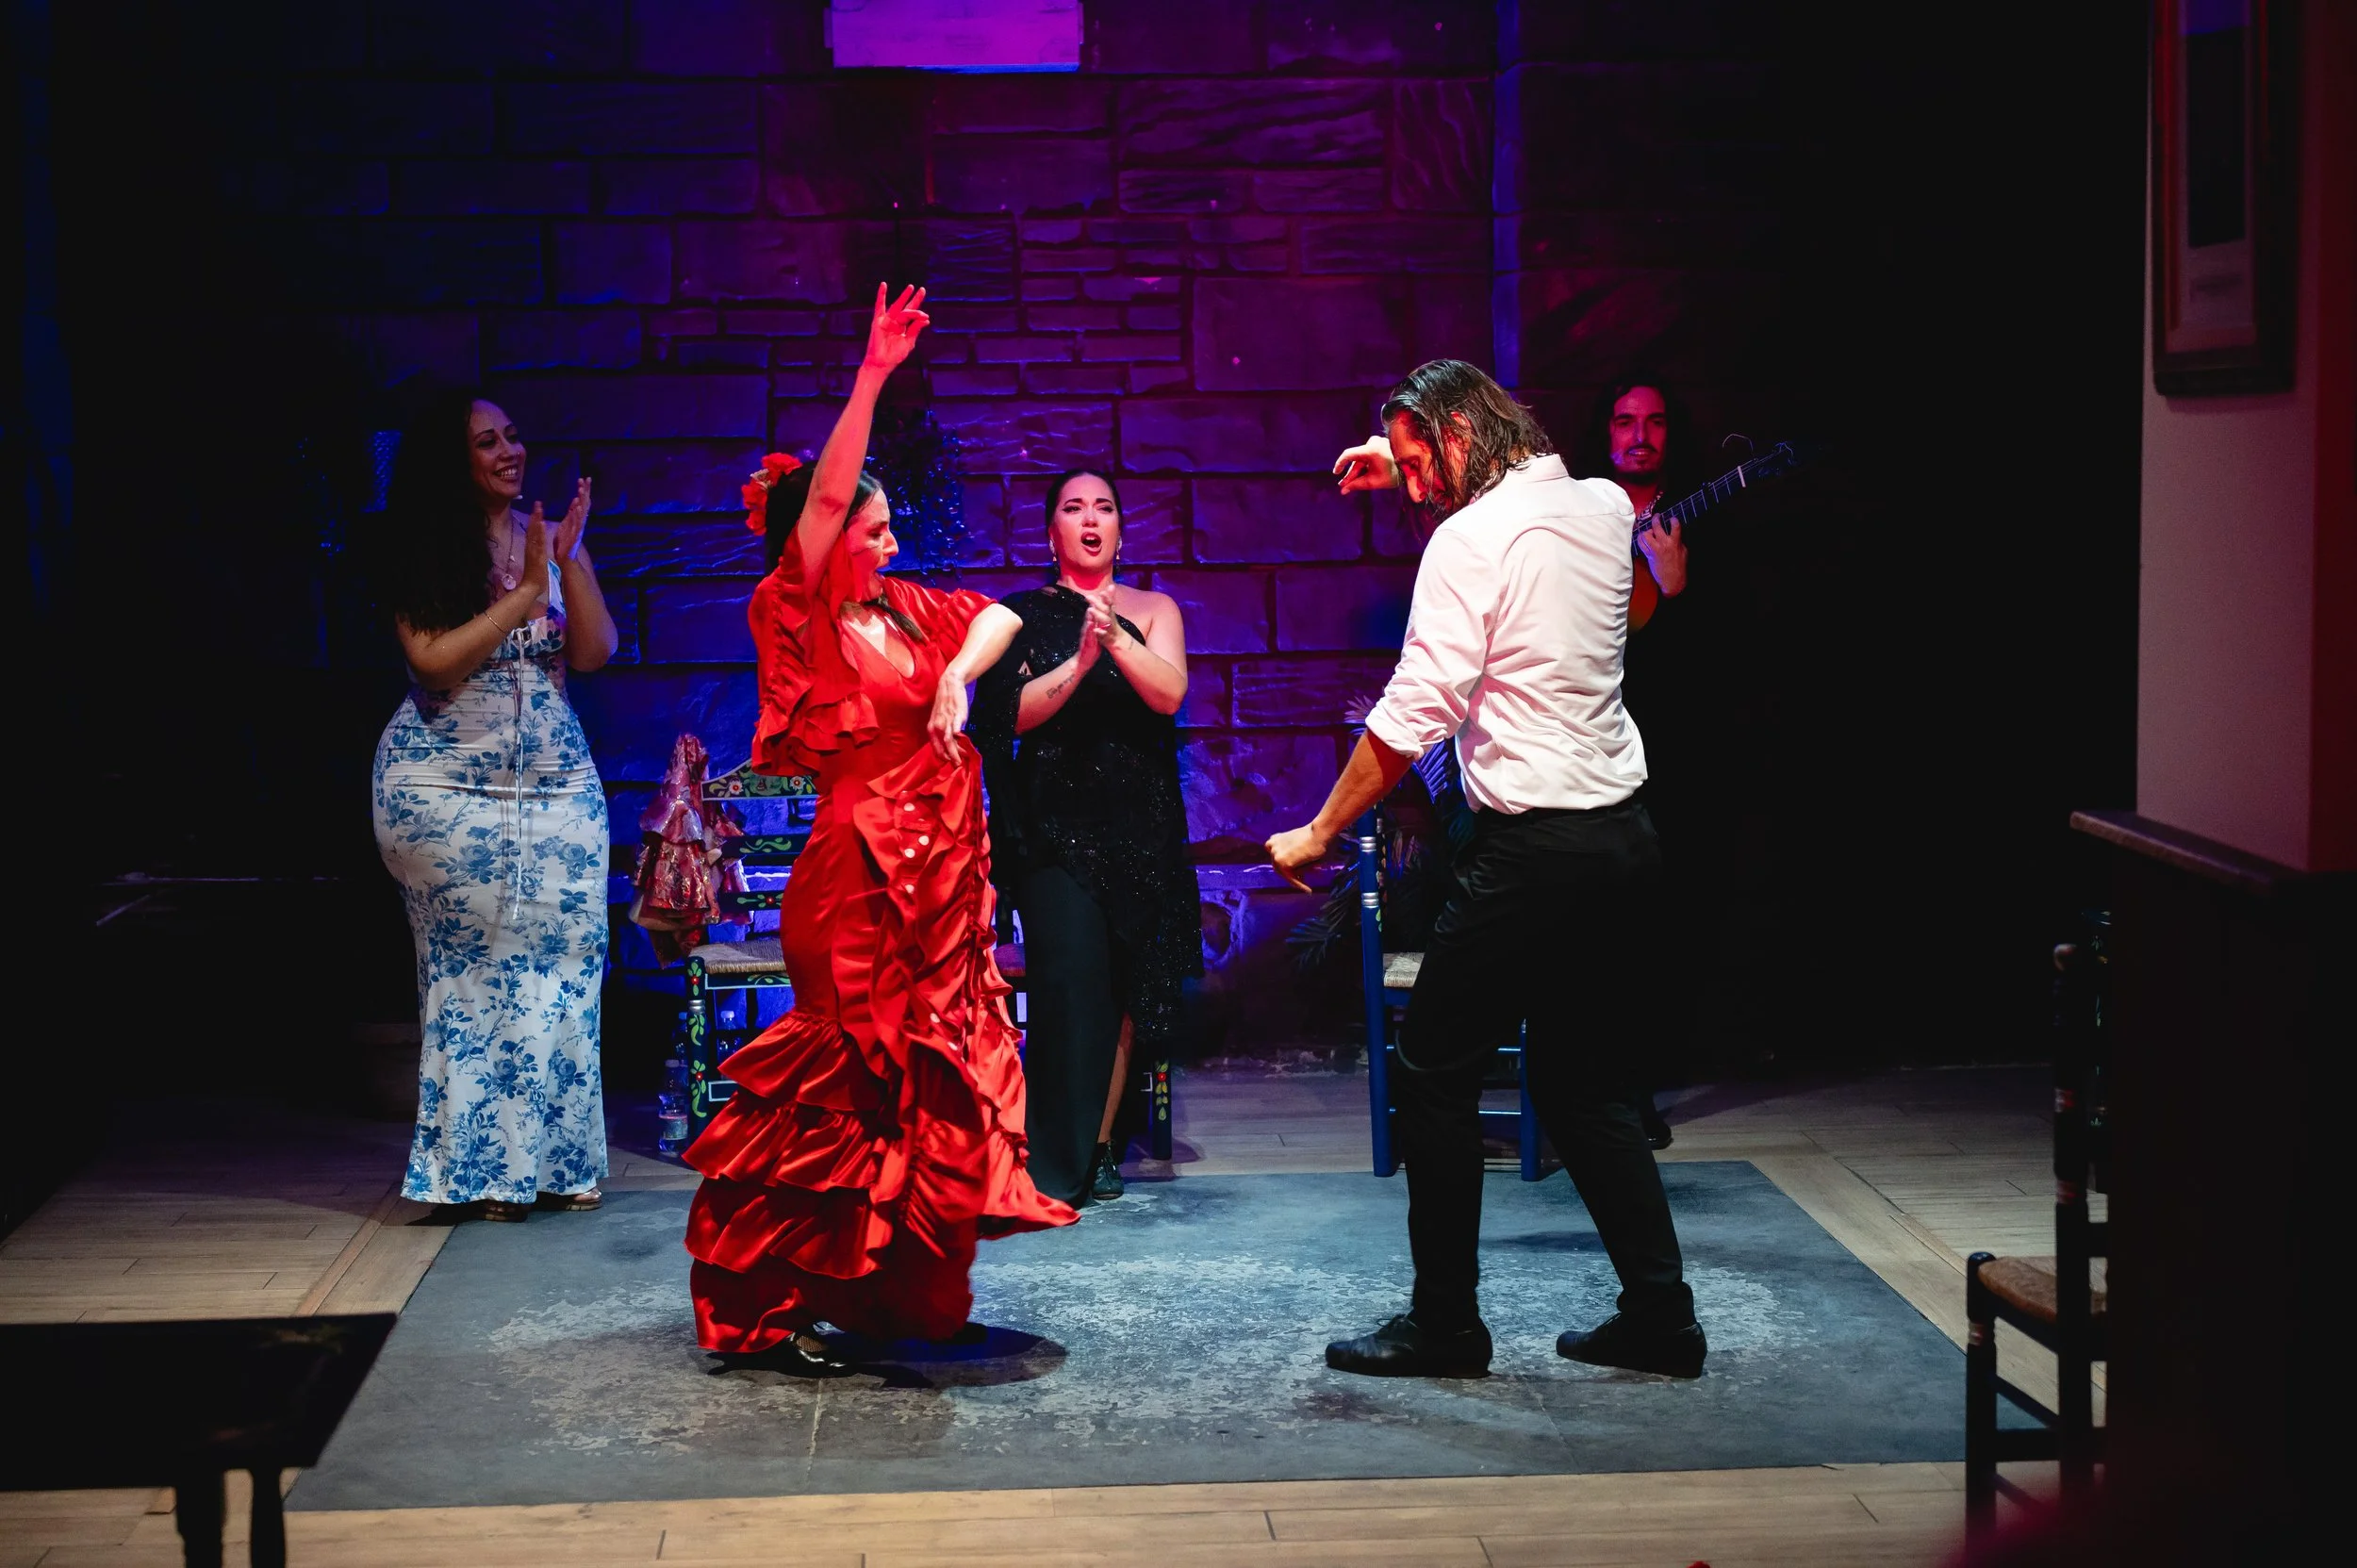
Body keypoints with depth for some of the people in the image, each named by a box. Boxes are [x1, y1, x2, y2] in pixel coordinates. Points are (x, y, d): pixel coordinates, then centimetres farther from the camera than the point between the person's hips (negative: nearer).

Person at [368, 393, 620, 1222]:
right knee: (473, 971, -2)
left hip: (555, 784, 3)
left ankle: (552, 1159, 7)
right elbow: (434, 658, -16)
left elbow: (593, 653, -1)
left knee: (561, 964, -1)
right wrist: (525, 592, -18)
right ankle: (483, 1167, 5)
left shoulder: (544, 535, 6)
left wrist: (571, 561, -13)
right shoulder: (421, 552, -4)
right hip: (446, 787, -3)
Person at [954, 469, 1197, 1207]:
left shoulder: (1152, 611, 10)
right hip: (1055, 823, -2)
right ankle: (1059, 1160, -10)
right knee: (1070, 976, -14)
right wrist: (1081, 659, -21)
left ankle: (1098, 1146, 11)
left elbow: (1169, 694, -6)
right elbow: (1016, 711, -6)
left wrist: (1116, 640, -23)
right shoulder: (1022, 614, 6)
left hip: (1138, 823, 2)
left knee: (1124, 986, 1)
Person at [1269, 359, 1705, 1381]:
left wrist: (1319, 832, -5)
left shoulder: (1470, 540, -12)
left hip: (1531, 853, -8)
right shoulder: (1601, 507, 10)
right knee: (1586, 1085, 16)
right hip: (1624, 839, 8)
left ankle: (1444, 1324, 10)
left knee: (1435, 1074, 5)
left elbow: (1411, 716, -15)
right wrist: (1409, 465, 31)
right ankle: (1659, 1315, 14)